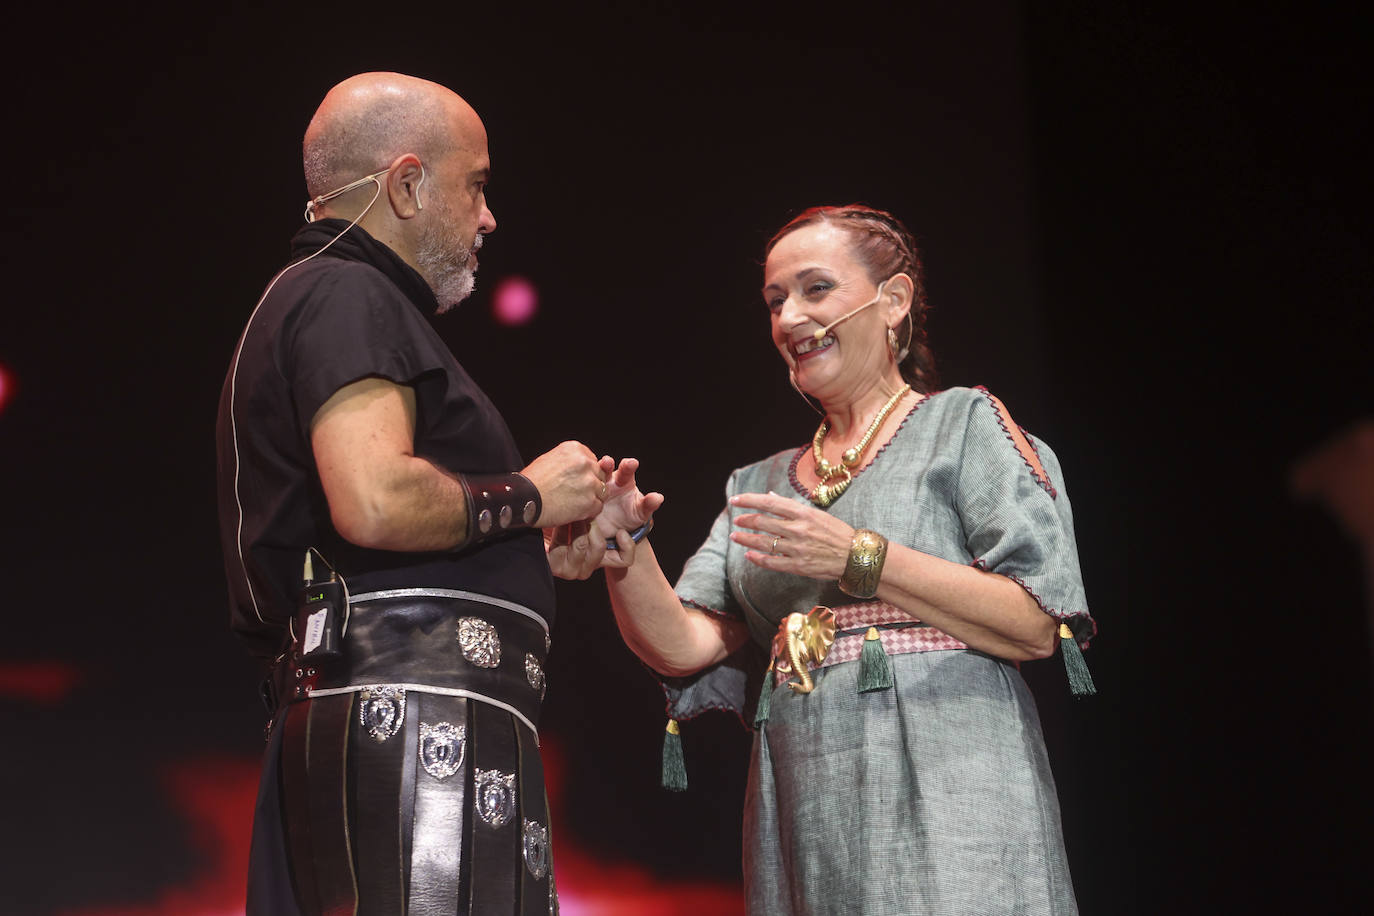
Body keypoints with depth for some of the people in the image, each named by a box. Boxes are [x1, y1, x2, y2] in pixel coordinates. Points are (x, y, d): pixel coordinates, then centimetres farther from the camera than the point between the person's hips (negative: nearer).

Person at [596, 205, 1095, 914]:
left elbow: (1040, 626, -7)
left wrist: (858, 558, -14)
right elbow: (686, 647, 7)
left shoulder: (964, 424, 5)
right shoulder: (759, 485, 20)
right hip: (803, 823, 4)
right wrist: (626, 550, -11)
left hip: (944, 806, -4)